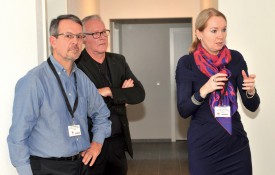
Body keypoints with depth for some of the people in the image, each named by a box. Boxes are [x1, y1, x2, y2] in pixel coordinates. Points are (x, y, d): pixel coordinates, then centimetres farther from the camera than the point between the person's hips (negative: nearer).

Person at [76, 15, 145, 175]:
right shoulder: (76, 65, -11)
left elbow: (139, 94, 0)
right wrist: (122, 95, -8)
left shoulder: (118, 61, 7)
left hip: (118, 141, 5)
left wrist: (109, 91, -16)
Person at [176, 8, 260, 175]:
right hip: (203, 146, -2)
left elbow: (252, 106, 2)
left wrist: (251, 91, -19)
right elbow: (183, 111, -10)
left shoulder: (236, 58, 0)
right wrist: (203, 90, -26)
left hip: (237, 143, 3)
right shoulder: (187, 63, -7)